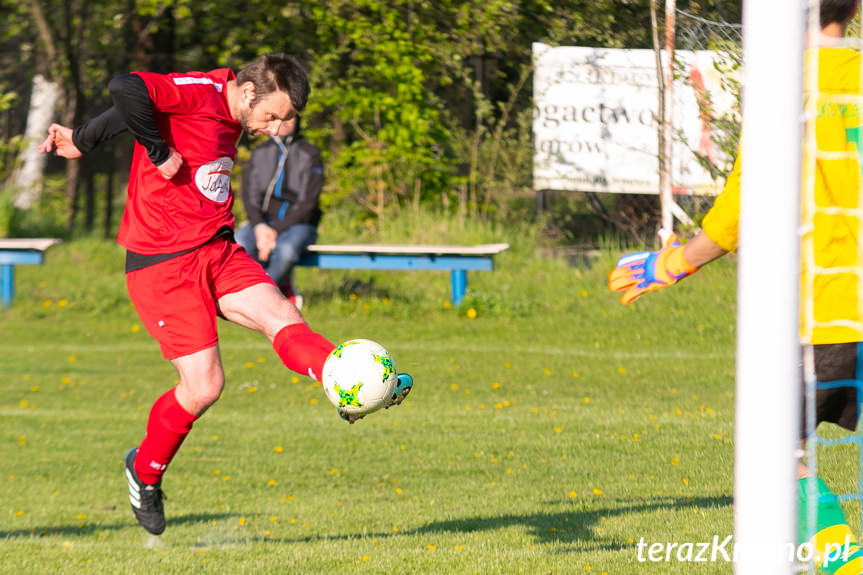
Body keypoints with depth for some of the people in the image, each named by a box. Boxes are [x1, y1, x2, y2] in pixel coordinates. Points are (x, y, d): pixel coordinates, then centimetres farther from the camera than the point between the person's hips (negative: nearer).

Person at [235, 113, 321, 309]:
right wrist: (259, 227, -16)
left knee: (286, 249, -40)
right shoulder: (259, 153, 13)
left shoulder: (310, 154, 2)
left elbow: (308, 203, -6)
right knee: (238, 243, -33)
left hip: (298, 225, -3)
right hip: (263, 222, 3)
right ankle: (285, 291, -15)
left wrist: (277, 231, -17)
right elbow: (249, 196, 5)